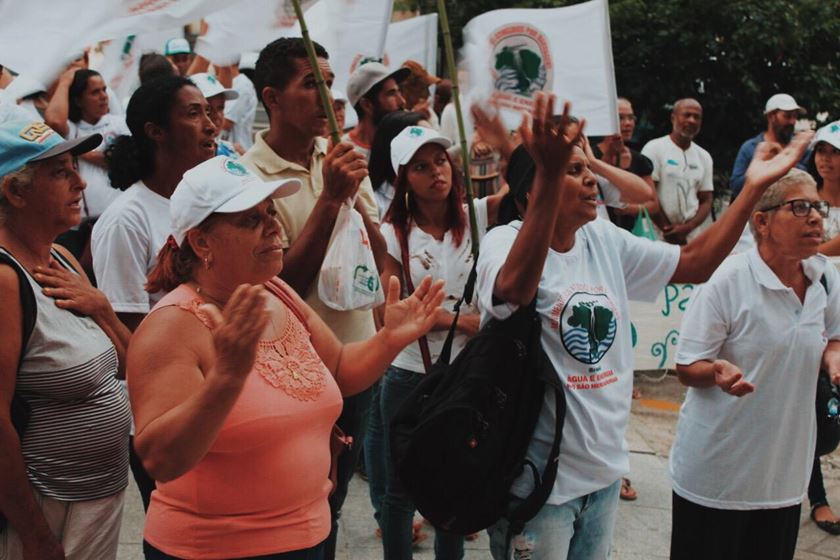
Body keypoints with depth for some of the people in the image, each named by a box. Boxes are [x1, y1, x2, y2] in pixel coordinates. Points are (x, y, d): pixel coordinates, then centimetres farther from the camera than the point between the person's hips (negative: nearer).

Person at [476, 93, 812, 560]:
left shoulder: (606, 240, 4)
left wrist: (754, 187, 1)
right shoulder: (505, 241, -17)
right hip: (537, 475, -7)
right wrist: (549, 175, -51)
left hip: (605, 468, 7)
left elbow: (694, 263, 10)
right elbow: (515, 288, -41)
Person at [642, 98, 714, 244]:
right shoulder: (654, 148, -1)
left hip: (694, 237, 4)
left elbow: (706, 201, 11)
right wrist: (668, 230, -8)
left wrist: (687, 228, -7)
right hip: (660, 238, -4)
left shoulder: (704, 157, 14)